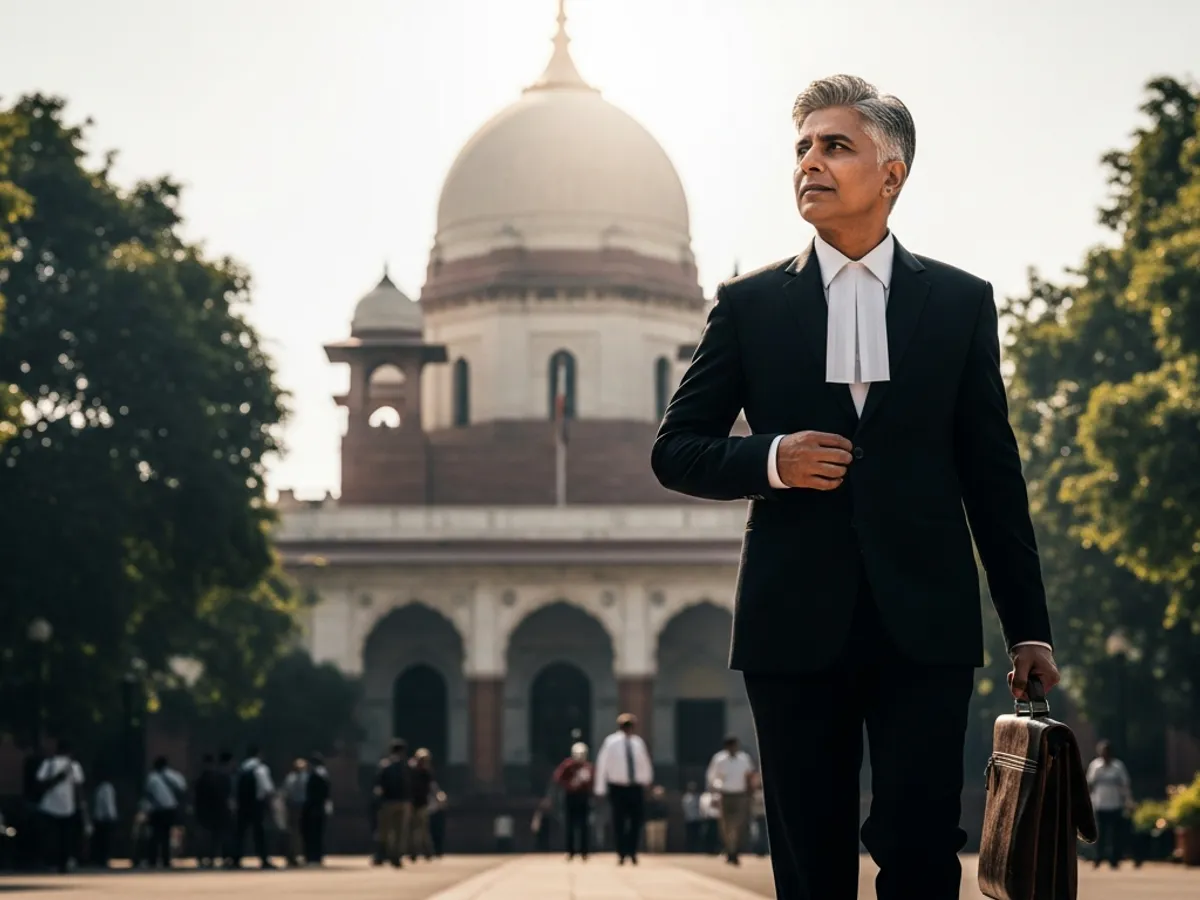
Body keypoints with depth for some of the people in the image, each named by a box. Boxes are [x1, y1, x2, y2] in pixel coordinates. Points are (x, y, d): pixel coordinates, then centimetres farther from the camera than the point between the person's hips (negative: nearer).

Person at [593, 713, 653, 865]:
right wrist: (600, 788, -6)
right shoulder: (611, 742, -6)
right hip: (618, 787, -3)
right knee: (619, 821, -2)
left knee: (636, 821, 1)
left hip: (636, 787, 3)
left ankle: (632, 853, 11)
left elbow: (645, 763, 18)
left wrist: (647, 780, 16)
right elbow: (602, 764, -5)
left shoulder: (638, 742, 6)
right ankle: (621, 854, 5)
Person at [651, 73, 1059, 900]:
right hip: (796, 624, 0)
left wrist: (1029, 627, 8)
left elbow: (993, 474, 10)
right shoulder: (750, 305, 8)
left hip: (924, 623, 0)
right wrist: (769, 460, -11)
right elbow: (675, 451, 10)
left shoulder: (961, 302, 8)